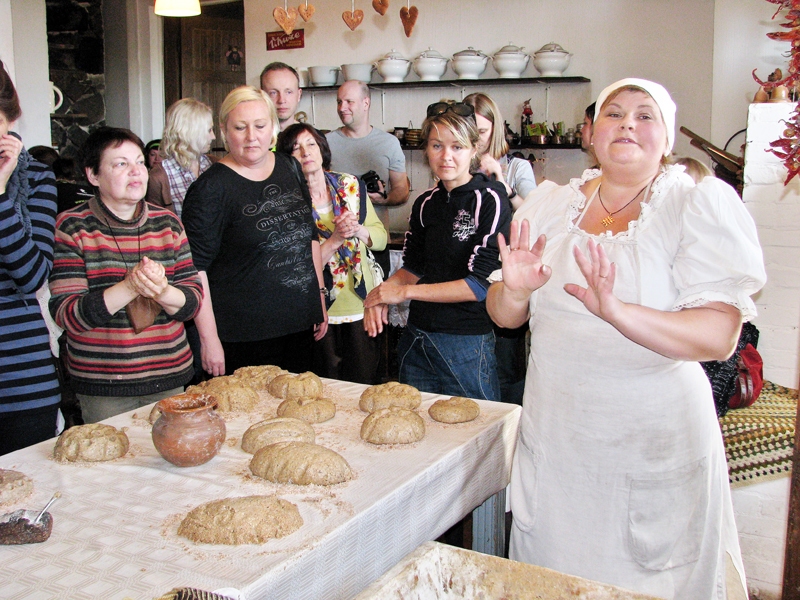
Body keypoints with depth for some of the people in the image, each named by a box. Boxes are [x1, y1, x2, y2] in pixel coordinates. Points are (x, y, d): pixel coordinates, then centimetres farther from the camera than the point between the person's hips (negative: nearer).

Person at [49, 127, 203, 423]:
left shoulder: (168, 223, 5)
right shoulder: (72, 227, -5)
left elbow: (194, 301, 1)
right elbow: (66, 314, -12)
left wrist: (162, 291, -21)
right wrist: (130, 287, -25)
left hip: (169, 378, 3)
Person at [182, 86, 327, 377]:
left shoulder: (290, 168, 8)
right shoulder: (211, 188, -11)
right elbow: (195, 268, -13)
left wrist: (320, 296, 14)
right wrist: (209, 340, -15)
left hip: (300, 326, 6)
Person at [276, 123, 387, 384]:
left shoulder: (351, 186, 3)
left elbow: (381, 238, 6)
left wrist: (358, 230, -15)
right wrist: (336, 239, -24)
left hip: (361, 306, 3)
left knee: (365, 386, 10)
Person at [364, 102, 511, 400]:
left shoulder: (490, 200, -12)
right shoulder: (426, 203, 6)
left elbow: (481, 285, -17)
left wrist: (405, 291, -15)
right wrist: (382, 292, -4)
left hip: (467, 343, -6)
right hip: (417, 339, 6)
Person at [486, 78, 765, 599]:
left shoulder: (702, 204, -8)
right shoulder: (548, 208, 4)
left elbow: (719, 337, -18)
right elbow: (503, 316, 6)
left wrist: (617, 312, -33)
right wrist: (514, 289, -17)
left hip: (656, 443, -3)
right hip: (554, 435, 4)